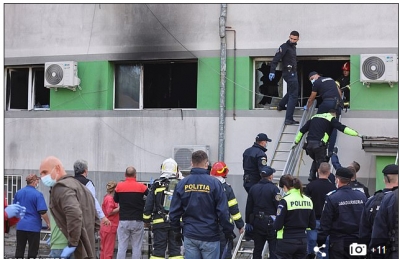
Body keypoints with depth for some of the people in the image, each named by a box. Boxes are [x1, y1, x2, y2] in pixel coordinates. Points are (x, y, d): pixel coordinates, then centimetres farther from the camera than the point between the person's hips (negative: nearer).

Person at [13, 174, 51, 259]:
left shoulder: (18, 193, 6)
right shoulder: (38, 194, -13)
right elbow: (42, 212, -16)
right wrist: (48, 223, -3)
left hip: (20, 225, 5)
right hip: (33, 226, -5)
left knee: (19, 250, 10)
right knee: (32, 250, 3)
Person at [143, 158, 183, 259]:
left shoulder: (157, 185, -1)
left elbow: (148, 204, 0)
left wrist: (146, 220, 8)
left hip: (160, 222, -1)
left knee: (158, 250, 3)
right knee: (175, 250, 6)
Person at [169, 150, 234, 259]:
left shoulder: (182, 184, 1)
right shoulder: (214, 183, -9)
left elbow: (174, 212, 4)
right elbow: (223, 212, -10)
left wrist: (177, 231, 17)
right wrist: (228, 231, 2)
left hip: (190, 236, 3)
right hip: (210, 236, -3)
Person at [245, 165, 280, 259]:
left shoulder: (253, 188, 6)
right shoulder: (274, 189, -11)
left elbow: (248, 207, 10)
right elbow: (278, 206, -13)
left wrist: (248, 222, 16)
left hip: (257, 222, 5)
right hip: (270, 222, -5)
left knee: (257, 248, 12)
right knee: (274, 248, -1)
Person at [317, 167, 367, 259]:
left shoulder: (332, 198, -12)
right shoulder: (362, 196, 0)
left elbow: (325, 223, -11)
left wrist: (320, 241, -3)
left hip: (338, 243, -4)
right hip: (357, 242, 4)